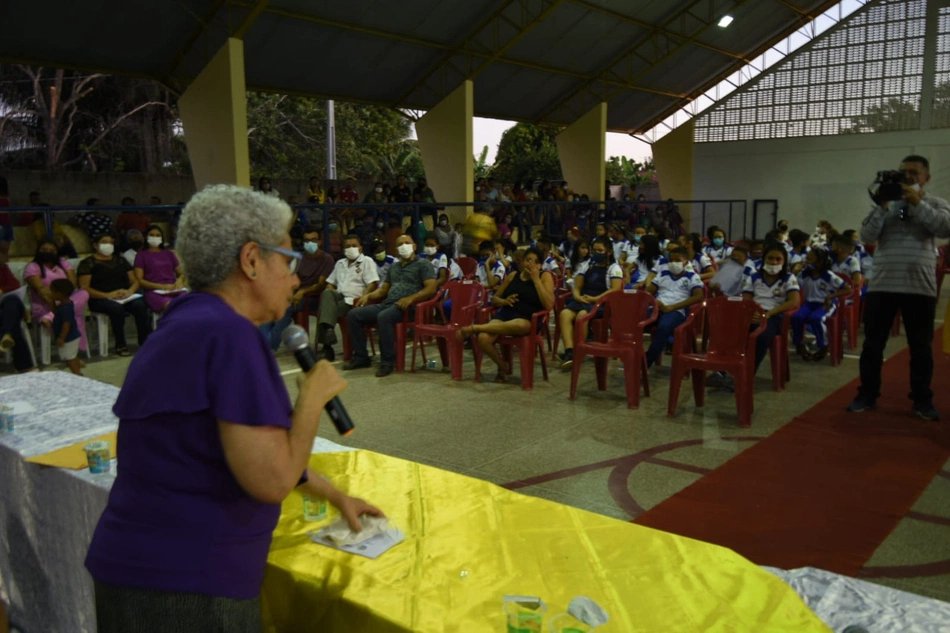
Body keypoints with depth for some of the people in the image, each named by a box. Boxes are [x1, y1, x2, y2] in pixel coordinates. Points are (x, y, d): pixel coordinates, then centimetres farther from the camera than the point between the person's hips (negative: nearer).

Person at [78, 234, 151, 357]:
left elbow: (135, 281, 17)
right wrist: (107, 295, -20)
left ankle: (145, 342, -25)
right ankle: (120, 345, -23)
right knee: (116, 308, -37)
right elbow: (84, 288, -5)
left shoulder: (120, 260, 21)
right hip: (100, 299, -4)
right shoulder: (88, 263, 6)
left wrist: (130, 291, -8)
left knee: (140, 305, -29)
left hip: (125, 297, 4)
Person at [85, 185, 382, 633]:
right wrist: (314, 394, -11)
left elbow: (260, 450, 19)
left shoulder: (189, 326, 10)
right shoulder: (226, 332, -21)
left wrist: (336, 496, 25)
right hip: (179, 589, -9)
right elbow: (272, 479, -26)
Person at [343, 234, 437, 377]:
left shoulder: (423, 264, 5)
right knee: (353, 315, -9)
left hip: (406, 306, -7)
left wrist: (411, 298, -22)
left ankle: (388, 362, -27)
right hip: (387, 303, 8)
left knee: (384, 317, -38)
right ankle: (361, 357, -2)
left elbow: (431, 289, -8)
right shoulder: (393, 267, 27)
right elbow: (383, 290, 27)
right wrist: (368, 296, 7)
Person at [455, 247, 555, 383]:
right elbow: (494, 299, 20)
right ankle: (502, 365, 2)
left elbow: (548, 305, -10)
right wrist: (504, 301, -4)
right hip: (505, 315, 4)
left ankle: (474, 328, -23)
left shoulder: (545, 276, 4)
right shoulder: (513, 276, 15)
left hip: (529, 320, -3)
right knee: (483, 338, -28)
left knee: (520, 325, -43)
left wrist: (535, 279, -10)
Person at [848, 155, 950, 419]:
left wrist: (918, 203, -17)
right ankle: (867, 394, 16)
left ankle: (922, 399, 18)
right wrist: (882, 207, -13)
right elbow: (867, 237, -2)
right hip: (881, 284, 1)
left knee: (921, 346, 7)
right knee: (873, 343, 6)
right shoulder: (886, 204, 9)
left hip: (920, 286, -1)